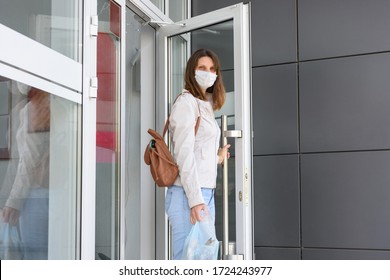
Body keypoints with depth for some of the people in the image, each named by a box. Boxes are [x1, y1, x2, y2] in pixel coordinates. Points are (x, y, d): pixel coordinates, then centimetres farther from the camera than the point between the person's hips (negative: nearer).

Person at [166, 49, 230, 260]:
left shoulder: (206, 105, 20)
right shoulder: (187, 102, -6)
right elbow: (184, 153, -15)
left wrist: (217, 158, 35)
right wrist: (195, 199, -20)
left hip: (206, 193, 9)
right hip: (189, 194, -9)